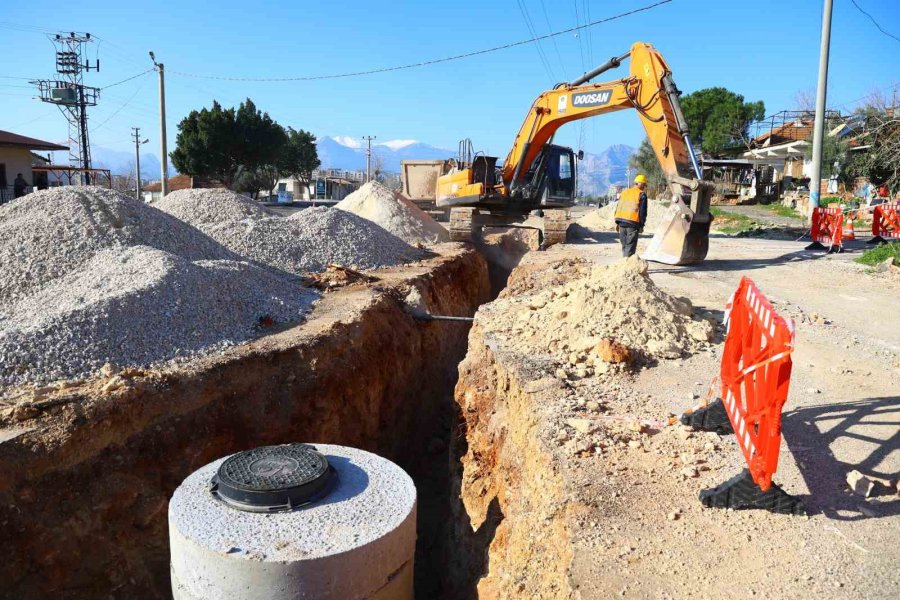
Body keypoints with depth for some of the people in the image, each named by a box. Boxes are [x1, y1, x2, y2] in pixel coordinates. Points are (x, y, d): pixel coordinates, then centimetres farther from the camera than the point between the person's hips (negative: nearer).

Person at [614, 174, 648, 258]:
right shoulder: (642, 194, -1)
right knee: (630, 246, -3)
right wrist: (641, 225, 0)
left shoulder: (624, 192, 16)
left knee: (624, 244, 15)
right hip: (633, 223, -6)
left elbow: (618, 208, 16)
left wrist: (617, 223, 18)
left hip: (621, 221, 6)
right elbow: (643, 211, -5)